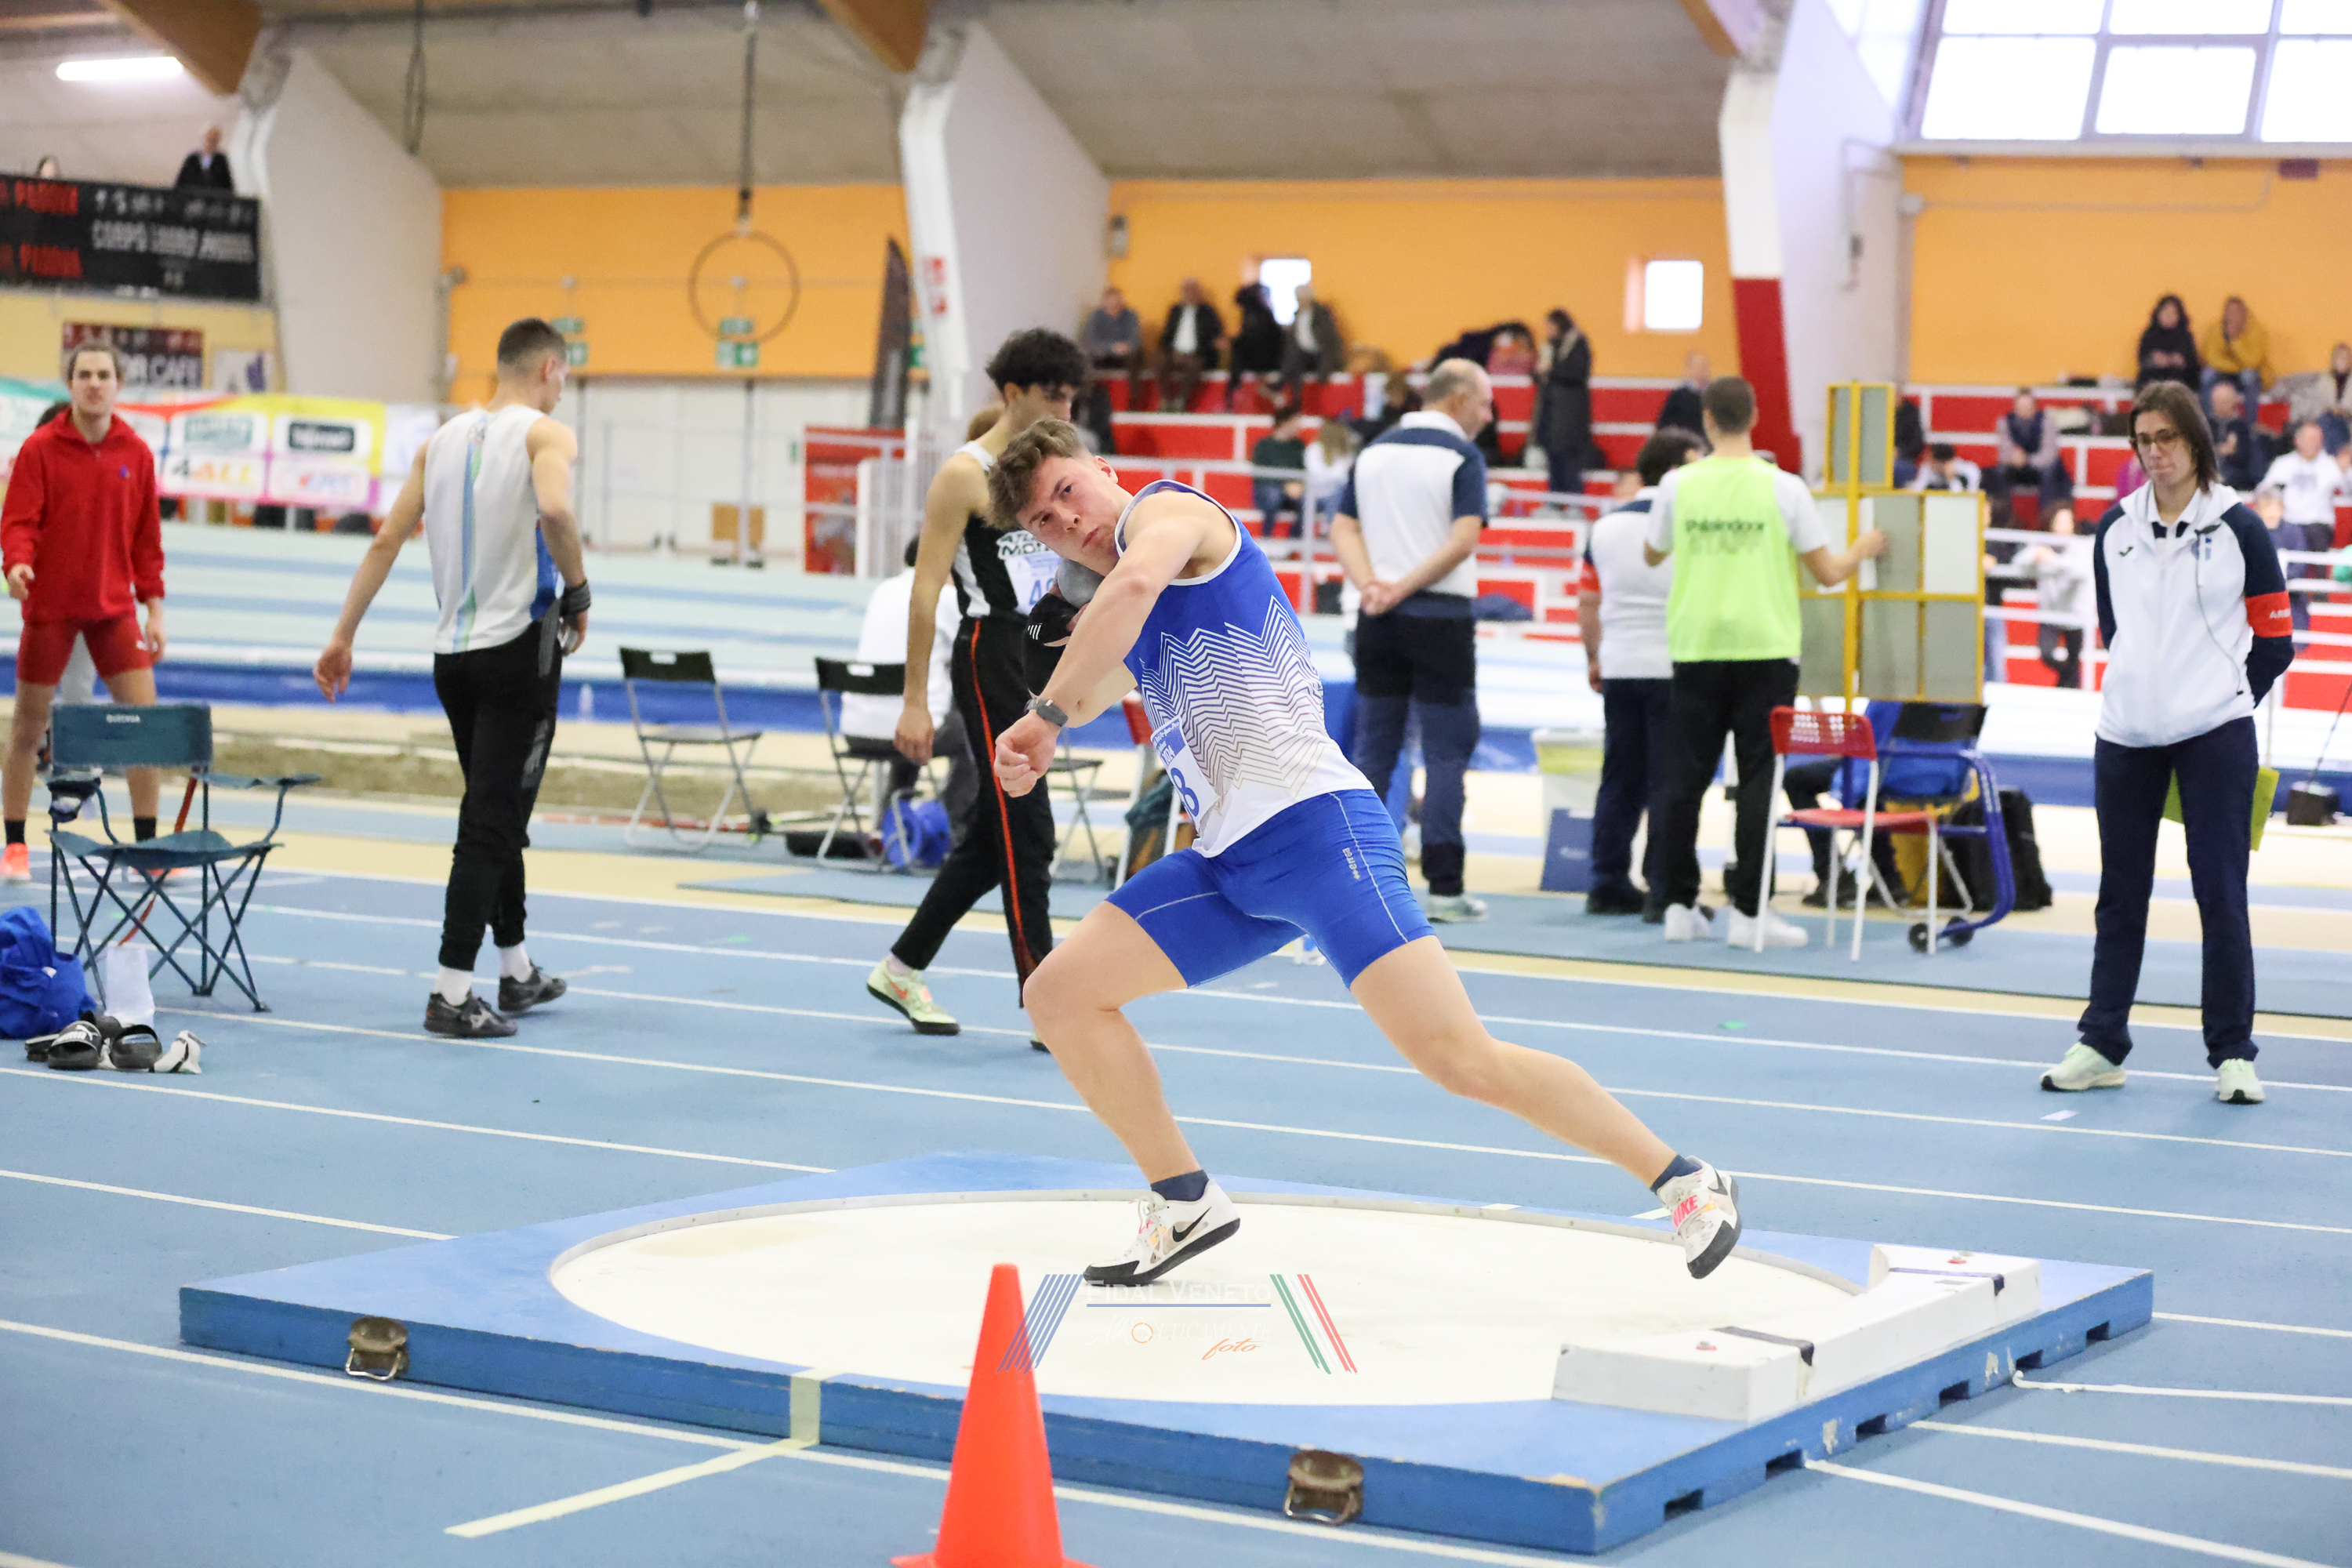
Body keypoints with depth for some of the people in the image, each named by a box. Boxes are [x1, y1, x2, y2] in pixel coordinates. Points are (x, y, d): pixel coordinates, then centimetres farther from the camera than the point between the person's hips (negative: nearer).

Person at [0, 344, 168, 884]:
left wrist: (153, 606, 6)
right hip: (50, 604, -2)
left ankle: (147, 844, 4)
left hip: (113, 606, 2)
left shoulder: (136, 453, 4)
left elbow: (147, 536, 9)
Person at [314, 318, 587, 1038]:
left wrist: (343, 637, 12)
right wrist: (577, 593, -14)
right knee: (491, 822, -5)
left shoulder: (442, 439, 13)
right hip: (521, 648, -7)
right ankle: (451, 994, -8)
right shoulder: (547, 434, -6)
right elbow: (555, 508, -28)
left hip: (453, 654, 7)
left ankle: (517, 973, 28)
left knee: (497, 815, 18)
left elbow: (386, 540, 10)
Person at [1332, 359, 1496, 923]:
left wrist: (1373, 586, -8)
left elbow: (1343, 529, 4)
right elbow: (1464, 540, -18)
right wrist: (1405, 586, -14)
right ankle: (1444, 887, -3)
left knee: (1372, 749, 10)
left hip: (1378, 621, 5)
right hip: (1440, 617, -5)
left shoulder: (1373, 452, 12)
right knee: (1447, 753, -1)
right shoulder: (1462, 457, -6)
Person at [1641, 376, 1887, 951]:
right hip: (1765, 649, -2)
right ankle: (1748, 910, -1)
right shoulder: (1783, 488, -5)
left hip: (1697, 649, 2)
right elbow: (1827, 573, -1)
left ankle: (1680, 905, 12)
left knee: (1688, 776, 9)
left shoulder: (1679, 485, -1)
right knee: (1758, 779, 2)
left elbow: (1652, 554, 15)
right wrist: (1863, 549, 20)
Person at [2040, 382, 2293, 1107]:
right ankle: (2101, 1044, 16)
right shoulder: (2114, 530, 8)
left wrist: (2220, 699, 6)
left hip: (2214, 736, -4)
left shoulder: (2238, 528, -3)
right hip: (2126, 736, 4)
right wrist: (2149, 687, 13)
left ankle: (2232, 1054, 4)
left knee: (2220, 889, -4)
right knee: (2121, 892, 9)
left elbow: (2274, 641, 2)